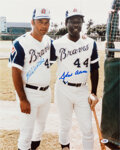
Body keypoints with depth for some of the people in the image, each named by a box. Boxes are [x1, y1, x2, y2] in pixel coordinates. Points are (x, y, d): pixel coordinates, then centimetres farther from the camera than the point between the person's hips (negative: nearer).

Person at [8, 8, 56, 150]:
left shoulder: (49, 41, 4)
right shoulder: (21, 43, -16)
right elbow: (16, 73, -16)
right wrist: (22, 99, -19)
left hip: (46, 92, 7)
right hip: (29, 93, -7)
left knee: (41, 125, 22)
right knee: (26, 131, -2)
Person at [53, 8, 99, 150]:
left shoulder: (90, 43, 0)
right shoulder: (57, 44, -5)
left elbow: (94, 69, 6)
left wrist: (94, 93, 6)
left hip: (82, 91, 1)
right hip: (63, 90, -1)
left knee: (87, 128, 2)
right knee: (65, 125, 12)